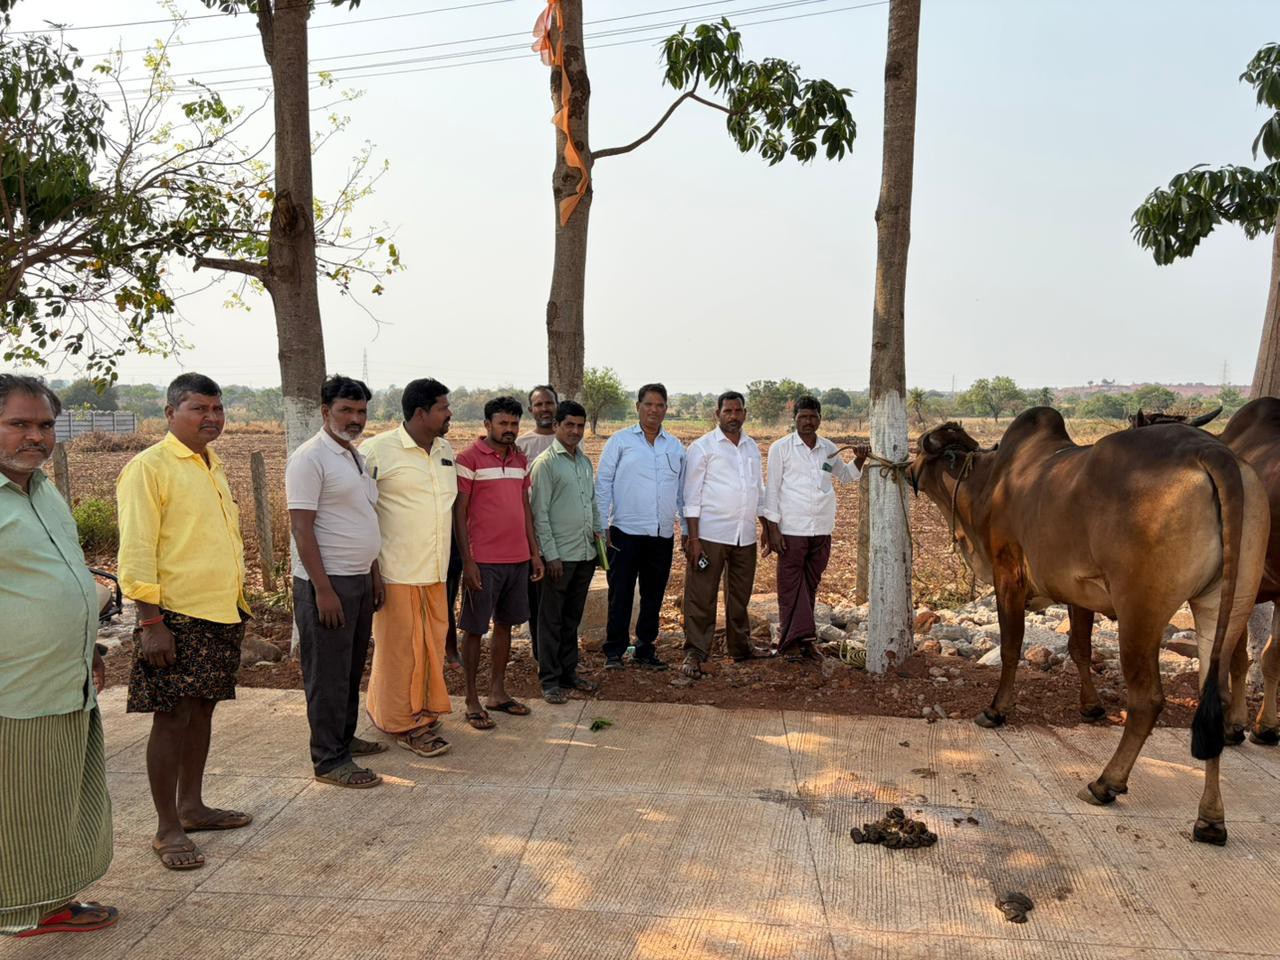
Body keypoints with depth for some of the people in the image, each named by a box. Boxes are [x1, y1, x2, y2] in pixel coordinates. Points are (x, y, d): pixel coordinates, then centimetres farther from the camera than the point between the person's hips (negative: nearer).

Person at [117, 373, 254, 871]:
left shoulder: (211, 465, 14)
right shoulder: (149, 467, -11)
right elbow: (136, 551, -15)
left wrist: (237, 603, 20)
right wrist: (150, 622, -19)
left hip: (221, 613, 8)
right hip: (175, 617, -8)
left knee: (202, 711, 15)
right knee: (172, 719, -1)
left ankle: (191, 806, 29)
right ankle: (168, 830, 11)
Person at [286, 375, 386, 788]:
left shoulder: (357, 457, 14)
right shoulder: (310, 458, -13)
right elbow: (301, 528, -18)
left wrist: (374, 574, 18)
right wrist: (323, 589, -21)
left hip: (359, 579, 9)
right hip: (326, 583, -9)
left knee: (352, 668, 17)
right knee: (328, 673, -1)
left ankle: (345, 737, 31)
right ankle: (329, 760, 8)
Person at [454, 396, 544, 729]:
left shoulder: (520, 459, 11)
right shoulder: (469, 459, -8)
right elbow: (459, 513, -10)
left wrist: (535, 552, 12)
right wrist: (467, 561, -14)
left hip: (518, 559, 6)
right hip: (484, 561, -6)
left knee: (505, 625, 14)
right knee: (474, 629, 3)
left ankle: (497, 692, 26)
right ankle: (472, 701, 14)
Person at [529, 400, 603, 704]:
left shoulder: (585, 461, 13)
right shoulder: (545, 463, -9)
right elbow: (539, 512, -12)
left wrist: (598, 530, 7)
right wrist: (550, 555, -15)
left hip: (586, 553, 7)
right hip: (560, 555, -7)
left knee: (572, 617, 16)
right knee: (552, 619, 3)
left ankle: (568, 672, 26)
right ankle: (550, 680, 12)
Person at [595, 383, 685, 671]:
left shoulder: (676, 447, 12)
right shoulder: (620, 441, 1)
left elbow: (683, 491, 15)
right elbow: (603, 483, 0)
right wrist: (603, 526, -6)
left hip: (663, 535, 4)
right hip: (626, 532, -4)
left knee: (653, 596, 11)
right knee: (620, 595, 1)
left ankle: (645, 650, 23)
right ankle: (614, 651, 13)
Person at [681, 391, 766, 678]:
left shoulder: (752, 448, 13)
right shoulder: (703, 447, -4)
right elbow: (692, 495, -7)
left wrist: (766, 526, 16)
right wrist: (693, 538, -13)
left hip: (745, 536, 6)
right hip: (711, 535, -5)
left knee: (740, 595, 15)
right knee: (701, 597, -3)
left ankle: (740, 646, 28)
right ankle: (695, 653, 5)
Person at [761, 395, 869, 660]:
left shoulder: (829, 449, 10)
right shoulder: (781, 448, -2)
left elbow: (845, 476, 27)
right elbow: (772, 489, -2)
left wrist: (859, 460, 6)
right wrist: (772, 528, -8)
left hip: (822, 530, 4)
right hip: (791, 529, -4)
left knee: (810, 586, 9)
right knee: (791, 586, -1)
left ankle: (804, 640, 16)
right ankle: (792, 641, 4)